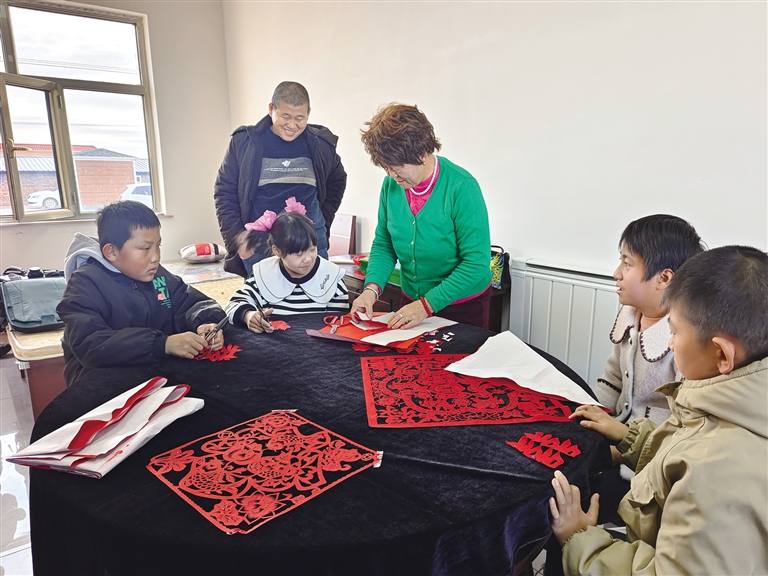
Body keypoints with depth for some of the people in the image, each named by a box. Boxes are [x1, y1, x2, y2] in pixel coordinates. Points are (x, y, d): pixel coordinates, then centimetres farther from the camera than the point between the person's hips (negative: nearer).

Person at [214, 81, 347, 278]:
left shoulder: (322, 143, 2)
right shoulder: (244, 141, -3)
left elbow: (337, 181, 19)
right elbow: (225, 192, 3)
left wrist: (322, 223, 10)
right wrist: (237, 244, -3)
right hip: (258, 247, -1)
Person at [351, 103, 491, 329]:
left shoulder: (461, 187, -22)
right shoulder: (391, 185, -6)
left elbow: (476, 262, -23)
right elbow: (383, 245, 2)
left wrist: (427, 305, -26)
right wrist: (372, 287, -15)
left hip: (462, 307, -5)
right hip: (411, 300, 5)